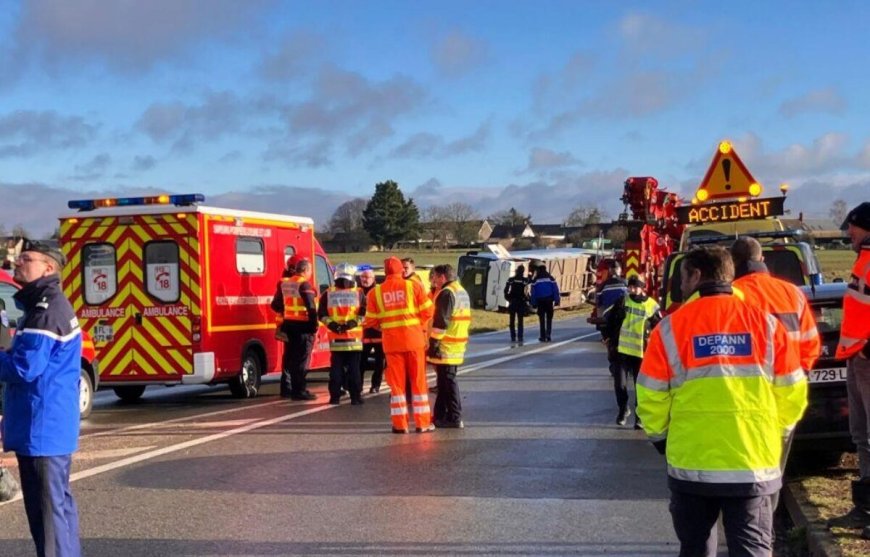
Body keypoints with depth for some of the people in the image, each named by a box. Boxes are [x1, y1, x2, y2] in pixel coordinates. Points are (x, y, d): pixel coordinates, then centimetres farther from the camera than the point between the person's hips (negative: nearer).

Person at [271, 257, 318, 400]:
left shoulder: (285, 284, 10)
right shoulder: (305, 285, -14)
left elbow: (276, 305, 14)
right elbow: (311, 307, -20)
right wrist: (314, 325, -12)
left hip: (288, 325, 8)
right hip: (303, 326, -8)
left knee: (289, 357, 15)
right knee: (301, 360, -4)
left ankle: (286, 389, 21)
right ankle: (299, 391, -4)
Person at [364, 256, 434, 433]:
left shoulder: (375, 292, -1)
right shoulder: (413, 286, -4)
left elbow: (371, 321, 1)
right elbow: (427, 312, -3)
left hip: (391, 342, 1)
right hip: (414, 339, -1)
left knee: (396, 383, 8)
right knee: (419, 382, 8)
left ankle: (400, 424, 7)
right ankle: (423, 423, 11)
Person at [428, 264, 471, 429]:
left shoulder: (446, 293, -15)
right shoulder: (462, 292, 17)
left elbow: (441, 321, -21)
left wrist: (433, 342, -18)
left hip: (445, 346, -10)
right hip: (458, 344, 10)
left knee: (447, 381, -5)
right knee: (445, 381, 16)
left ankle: (454, 418, -4)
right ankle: (440, 415, 22)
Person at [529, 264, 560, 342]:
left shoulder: (535, 280, 3)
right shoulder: (550, 278, 3)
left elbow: (532, 292, 2)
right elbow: (555, 290, 0)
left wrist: (533, 303, 6)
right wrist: (557, 300, 2)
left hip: (540, 301, 0)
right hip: (549, 300, 0)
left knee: (542, 319, 6)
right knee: (549, 318, 7)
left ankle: (543, 337, 7)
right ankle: (548, 334, -10)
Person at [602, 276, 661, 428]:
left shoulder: (652, 306, -4)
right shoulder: (622, 301, 1)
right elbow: (610, 319, 11)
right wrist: (608, 337, 10)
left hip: (641, 352, -1)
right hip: (621, 349, 1)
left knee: (641, 386, 5)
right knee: (620, 383, 0)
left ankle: (639, 416, 17)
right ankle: (623, 409, 24)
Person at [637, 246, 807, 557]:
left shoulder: (671, 328, -5)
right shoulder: (765, 323, 0)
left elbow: (651, 398, -1)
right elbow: (792, 395, 3)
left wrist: (660, 437, 17)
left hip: (691, 463, 0)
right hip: (754, 464, 1)